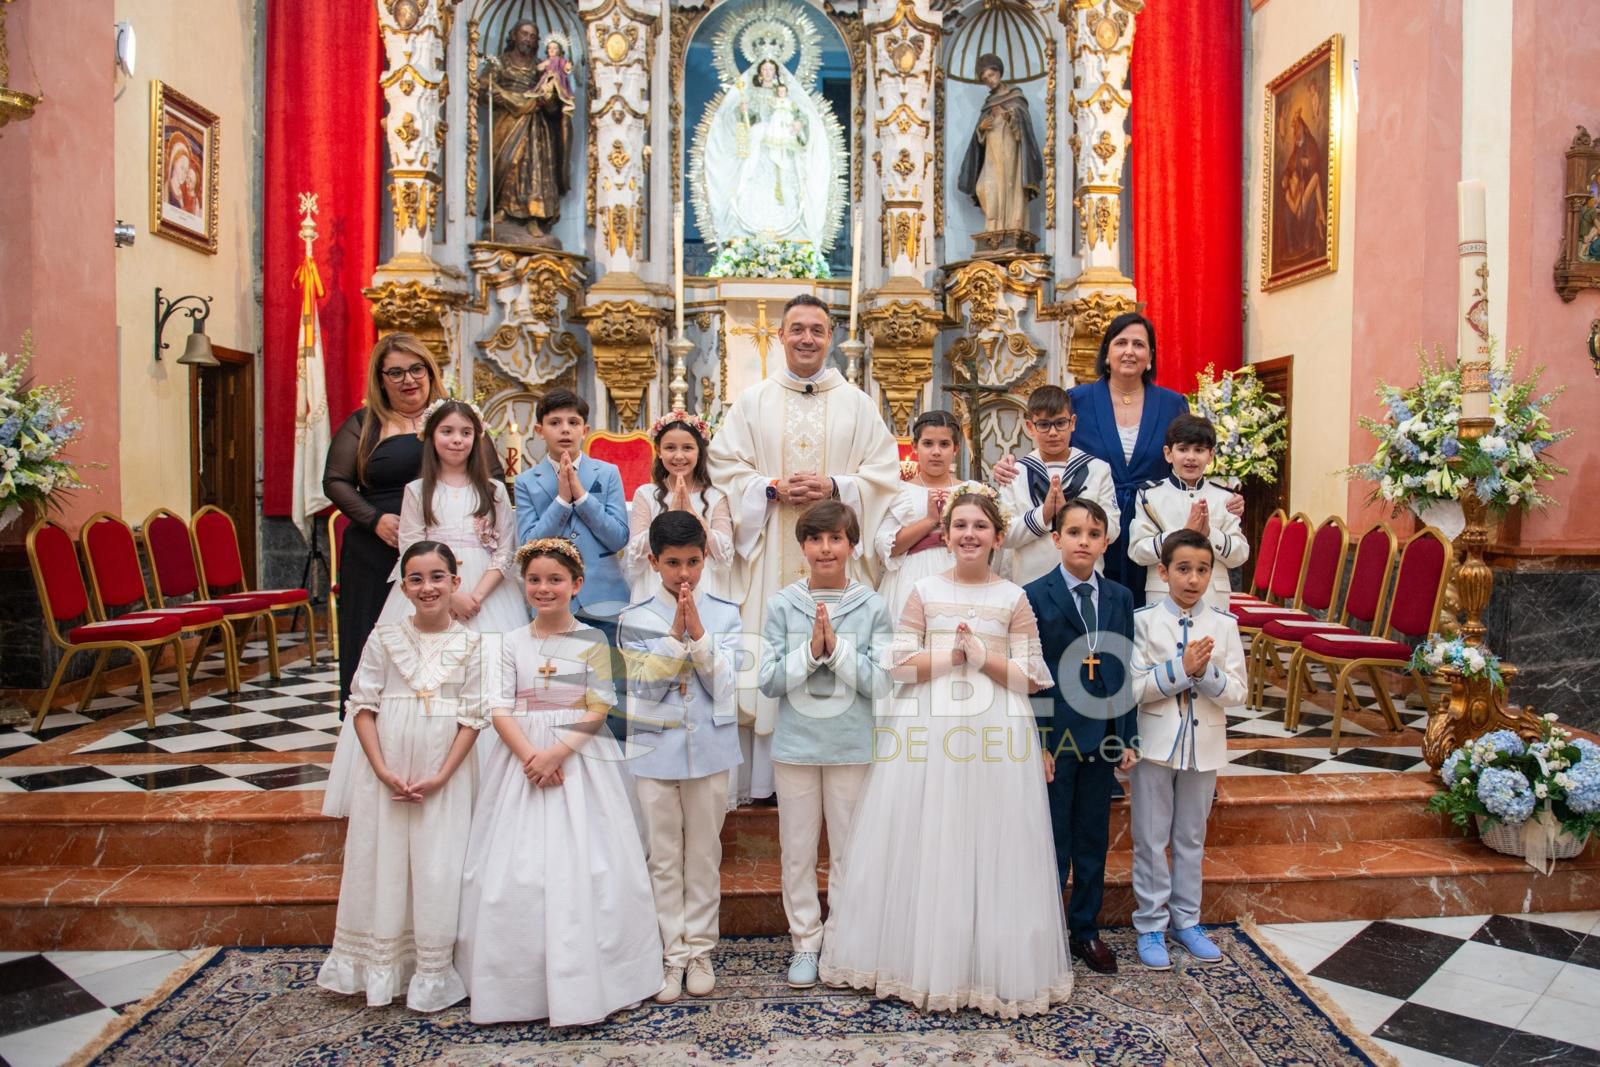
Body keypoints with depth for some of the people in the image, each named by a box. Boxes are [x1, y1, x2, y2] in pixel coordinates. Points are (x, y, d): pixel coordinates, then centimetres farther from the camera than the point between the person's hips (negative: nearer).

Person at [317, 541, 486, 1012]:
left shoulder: (468, 645, -3)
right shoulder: (385, 638, 0)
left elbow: (472, 718, -4)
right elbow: (362, 706, -2)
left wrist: (441, 776, -12)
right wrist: (383, 770, -11)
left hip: (443, 776, -1)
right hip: (386, 773, 1)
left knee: (438, 871, 3)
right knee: (382, 863, 9)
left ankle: (432, 973, 19)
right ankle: (380, 966, 26)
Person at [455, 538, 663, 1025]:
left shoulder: (592, 641, -1)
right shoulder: (512, 643, 5)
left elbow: (597, 710, -6)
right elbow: (500, 710, -1)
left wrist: (558, 752, -18)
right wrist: (531, 756, -15)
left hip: (580, 760, -2)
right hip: (523, 757, 2)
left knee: (580, 867, -3)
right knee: (516, 871, 2)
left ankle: (582, 982, 9)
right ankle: (520, 981, 17)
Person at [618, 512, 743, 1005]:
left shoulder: (724, 614, -1)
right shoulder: (636, 618, -2)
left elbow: (723, 682, -8)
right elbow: (647, 684, -9)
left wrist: (698, 630, -18)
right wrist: (677, 632, -17)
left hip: (710, 747, 0)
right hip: (655, 748, 0)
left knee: (704, 854, 10)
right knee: (664, 857, 6)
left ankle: (699, 950, 23)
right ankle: (673, 954, 18)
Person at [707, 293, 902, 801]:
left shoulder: (858, 403, 10)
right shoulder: (753, 402, 10)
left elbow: (884, 472, 5)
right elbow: (725, 467, 5)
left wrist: (835, 487, -11)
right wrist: (773, 488, -10)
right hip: (771, 557, 0)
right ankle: (770, 775, 7)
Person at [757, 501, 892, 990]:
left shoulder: (872, 607, -4)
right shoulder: (782, 605, -3)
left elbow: (879, 683, -8)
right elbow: (769, 680, -5)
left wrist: (837, 646, -18)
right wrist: (811, 650, -18)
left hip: (851, 746, -1)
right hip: (795, 745, 1)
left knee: (849, 850, 11)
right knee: (797, 850, 10)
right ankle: (805, 942, 26)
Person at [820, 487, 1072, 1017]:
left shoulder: (1014, 598, 3)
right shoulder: (924, 592, 4)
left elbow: (1031, 679, -1)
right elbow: (902, 667, -1)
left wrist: (982, 657, -14)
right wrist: (953, 655, -14)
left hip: (997, 733, 0)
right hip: (929, 730, 1)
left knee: (990, 850, 4)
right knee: (923, 846, 5)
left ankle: (992, 968, 20)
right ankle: (922, 961, 22)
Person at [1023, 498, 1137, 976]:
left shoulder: (1119, 598, 7)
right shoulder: (1035, 596, -7)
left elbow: (1125, 669, 9)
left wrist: (1127, 737, 6)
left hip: (1102, 736, 4)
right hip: (1053, 737, -4)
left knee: (1093, 840, 14)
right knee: (1051, 842, 6)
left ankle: (1086, 930, 29)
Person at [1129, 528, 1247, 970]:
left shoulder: (1224, 626, -1)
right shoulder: (1144, 621, -8)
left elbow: (1236, 693, -5)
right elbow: (1135, 687, -14)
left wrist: (1205, 670, -22)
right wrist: (1182, 668, -22)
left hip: (1204, 745, 3)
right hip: (1156, 743, -2)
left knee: (1191, 837, 16)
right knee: (1151, 838, 7)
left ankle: (1186, 920, 30)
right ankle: (1151, 924, 20)